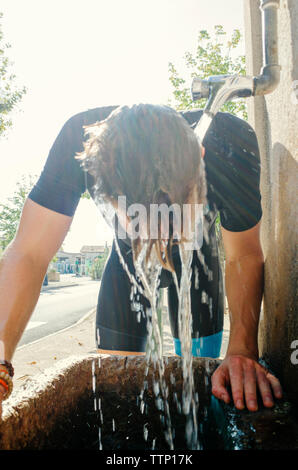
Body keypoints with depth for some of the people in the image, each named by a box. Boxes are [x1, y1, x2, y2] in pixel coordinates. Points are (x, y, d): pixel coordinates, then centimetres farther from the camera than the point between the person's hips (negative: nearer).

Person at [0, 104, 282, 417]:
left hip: (196, 262, 0)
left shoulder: (229, 143, -35)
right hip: (127, 264, 1)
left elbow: (244, 256, -24)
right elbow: (28, 255, -33)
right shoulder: (79, 141, -36)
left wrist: (243, 351, -37)